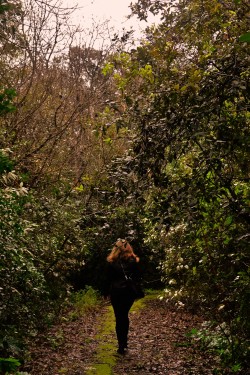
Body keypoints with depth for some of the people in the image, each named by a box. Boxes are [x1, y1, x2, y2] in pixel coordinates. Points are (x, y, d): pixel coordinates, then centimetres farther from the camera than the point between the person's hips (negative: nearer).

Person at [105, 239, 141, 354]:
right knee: (125, 315, 20)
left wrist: (108, 292, 8)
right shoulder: (133, 261, -5)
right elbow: (138, 277, -2)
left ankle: (121, 345, 3)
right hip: (129, 292, 2)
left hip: (116, 293, -2)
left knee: (119, 318, 6)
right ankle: (124, 341, 26)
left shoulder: (111, 262, -7)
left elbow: (108, 279, -2)